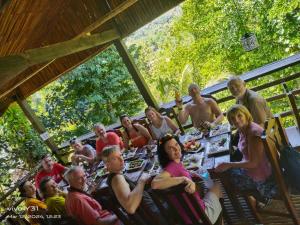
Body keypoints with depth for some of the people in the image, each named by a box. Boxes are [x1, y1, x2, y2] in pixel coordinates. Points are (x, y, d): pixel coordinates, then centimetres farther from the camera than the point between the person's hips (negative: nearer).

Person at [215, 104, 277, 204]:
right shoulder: (243, 129, -1)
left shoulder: (253, 132, -29)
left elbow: (253, 163, -27)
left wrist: (229, 165, -25)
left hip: (261, 174, -9)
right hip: (251, 165, 9)